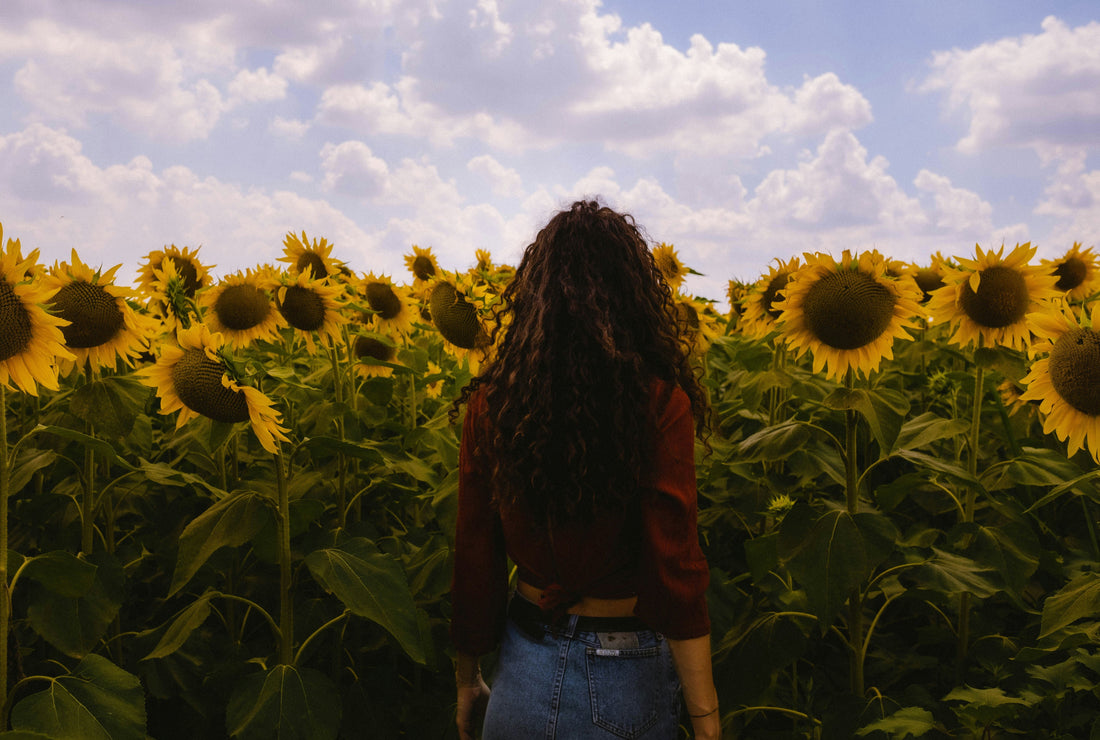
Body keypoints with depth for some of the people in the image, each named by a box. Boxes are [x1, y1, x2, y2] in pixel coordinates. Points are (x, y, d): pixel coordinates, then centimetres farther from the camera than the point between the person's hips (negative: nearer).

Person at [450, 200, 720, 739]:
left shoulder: (492, 404, -8)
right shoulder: (660, 406, -16)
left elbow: (474, 556, -1)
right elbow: (676, 569, -17)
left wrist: (466, 680, 12)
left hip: (528, 665, 2)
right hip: (627, 674, -2)